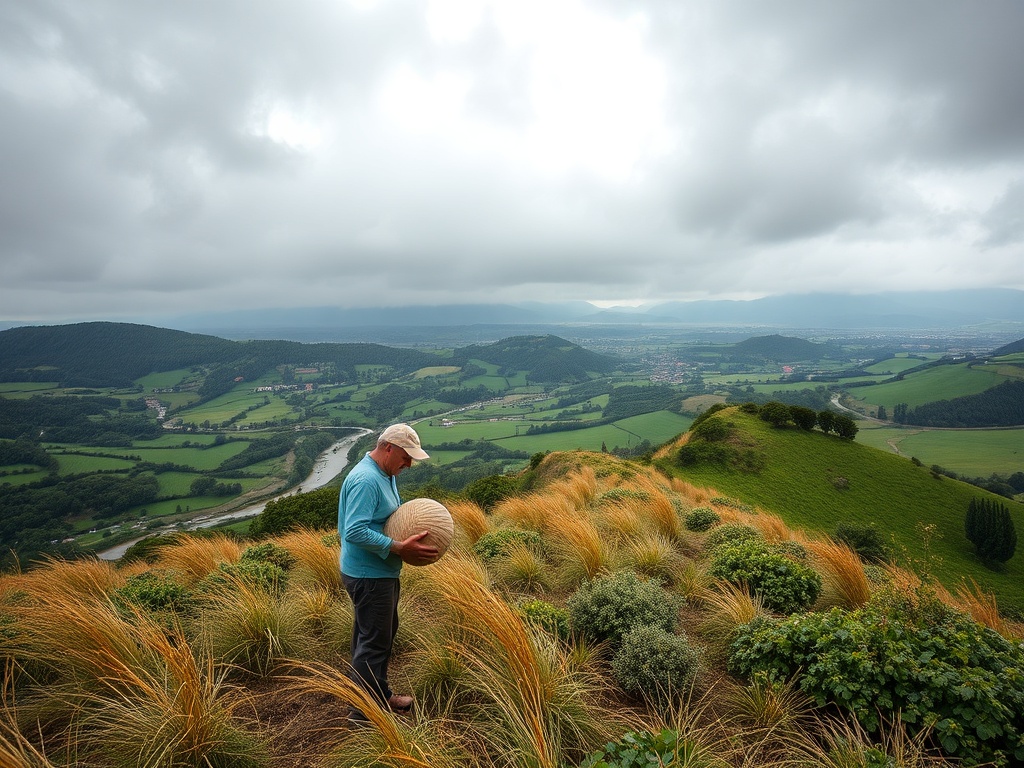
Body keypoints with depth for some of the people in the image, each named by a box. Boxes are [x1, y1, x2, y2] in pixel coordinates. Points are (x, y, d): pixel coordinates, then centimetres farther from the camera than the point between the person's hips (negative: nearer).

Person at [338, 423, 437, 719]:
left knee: (386, 632, 22)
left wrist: (413, 528, 0)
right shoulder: (365, 480, -25)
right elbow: (355, 532, -31)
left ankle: (381, 694, 39)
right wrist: (400, 548, -29)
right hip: (368, 576, -11)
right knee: (374, 641, 1)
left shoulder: (386, 475, 8)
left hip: (383, 573, 11)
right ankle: (364, 711, 17)